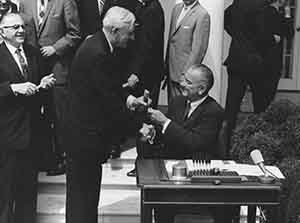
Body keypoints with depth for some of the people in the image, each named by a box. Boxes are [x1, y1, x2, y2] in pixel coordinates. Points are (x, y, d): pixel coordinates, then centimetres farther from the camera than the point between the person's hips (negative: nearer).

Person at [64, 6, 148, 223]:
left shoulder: (99, 44, 5)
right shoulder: (96, 53, -26)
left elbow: (111, 84, 17)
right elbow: (109, 100, -25)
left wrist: (127, 97, 0)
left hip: (90, 130, 10)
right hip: (85, 136, -10)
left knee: (89, 187, 23)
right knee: (82, 191, 4)